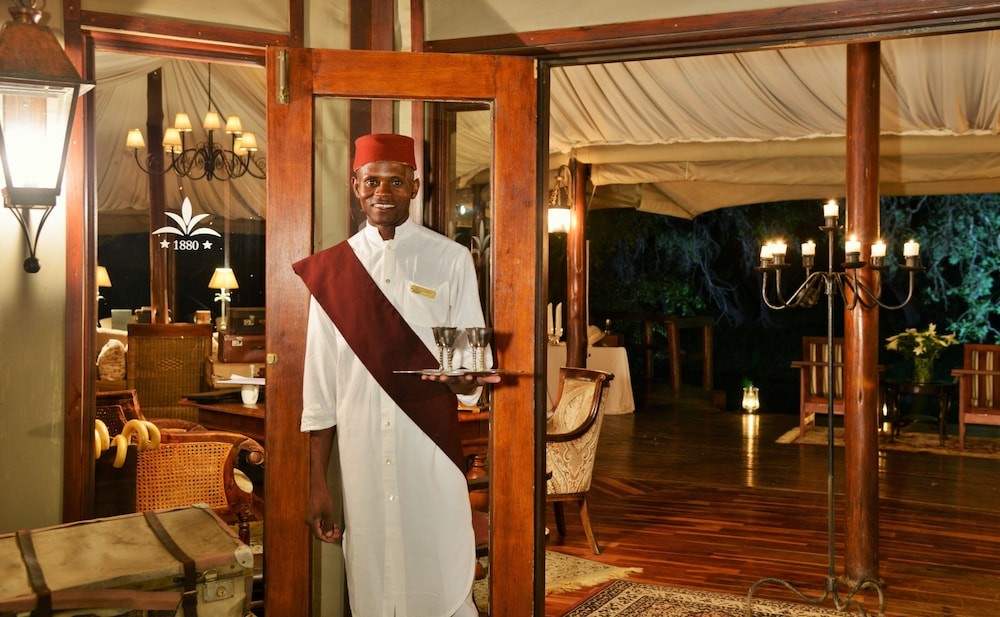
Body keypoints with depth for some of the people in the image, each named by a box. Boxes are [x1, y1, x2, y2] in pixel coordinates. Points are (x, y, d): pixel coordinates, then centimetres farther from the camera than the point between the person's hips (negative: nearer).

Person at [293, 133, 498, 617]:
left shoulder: (450, 260, 3)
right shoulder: (330, 270, 7)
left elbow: (472, 355, 3)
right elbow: (320, 386, 7)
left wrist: (466, 380, -21)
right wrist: (317, 484, 5)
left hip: (431, 451, -1)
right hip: (361, 455, 2)